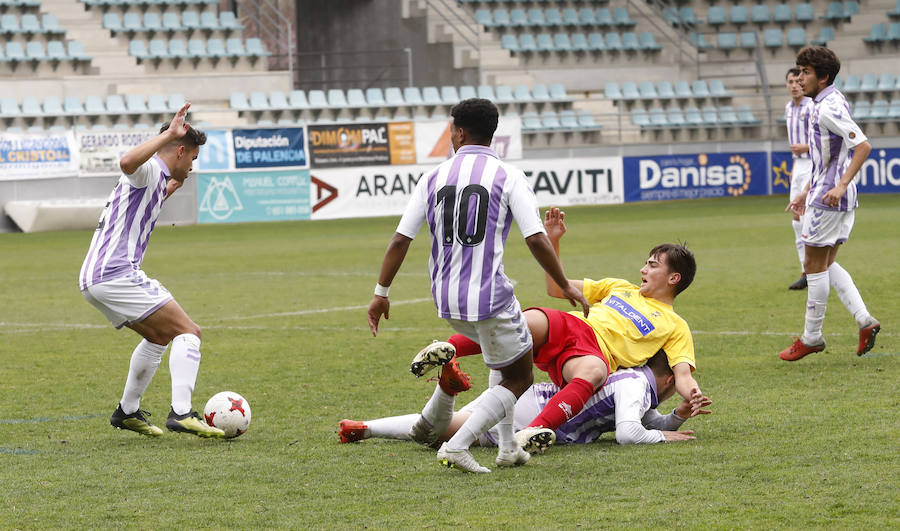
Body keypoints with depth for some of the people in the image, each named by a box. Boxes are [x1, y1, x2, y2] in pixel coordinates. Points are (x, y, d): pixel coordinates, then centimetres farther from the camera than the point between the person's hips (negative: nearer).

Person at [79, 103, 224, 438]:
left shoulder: (154, 178, 24)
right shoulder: (151, 169, -7)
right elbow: (127, 162, -32)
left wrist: (170, 190, 45)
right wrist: (169, 134, -32)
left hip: (92, 279, 10)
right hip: (116, 275, -10)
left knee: (159, 336, 28)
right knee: (188, 333, -11)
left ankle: (127, 411, 31)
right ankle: (181, 413, -26)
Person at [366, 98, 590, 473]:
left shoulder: (433, 179, 5)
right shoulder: (508, 177, -4)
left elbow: (400, 239, 2)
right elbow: (536, 239, -10)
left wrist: (381, 293, 10)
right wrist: (566, 287, 1)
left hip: (446, 300, 5)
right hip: (490, 297, -5)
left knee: (505, 359, 31)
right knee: (518, 379, 11)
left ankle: (507, 447, 24)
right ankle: (457, 445, -7)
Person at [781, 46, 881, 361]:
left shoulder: (829, 108, -18)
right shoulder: (823, 105, 14)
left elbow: (863, 146, -26)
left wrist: (841, 185, -30)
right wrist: (806, 193, 24)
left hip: (829, 198, -10)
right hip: (825, 193, 10)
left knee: (815, 266, -1)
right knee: (826, 265, 15)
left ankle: (811, 337, 7)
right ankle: (864, 321, 8)